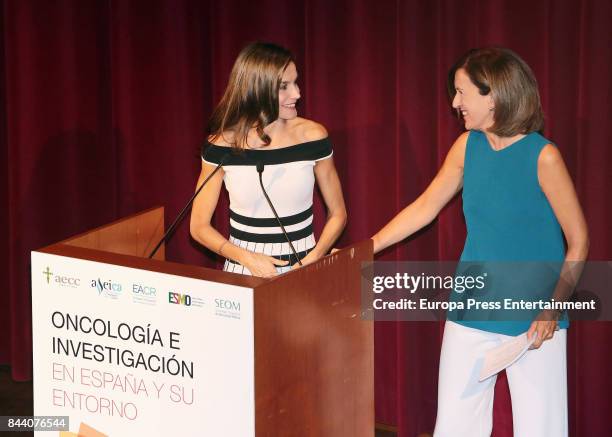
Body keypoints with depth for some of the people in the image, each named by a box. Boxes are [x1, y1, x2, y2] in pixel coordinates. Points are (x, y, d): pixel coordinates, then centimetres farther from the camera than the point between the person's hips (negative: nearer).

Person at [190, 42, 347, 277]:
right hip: (244, 271, 0)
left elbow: (338, 214, 9)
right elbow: (199, 226, 2)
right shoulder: (222, 144, -5)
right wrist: (247, 258, -12)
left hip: (303, 267, 1)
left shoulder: (313, 136, -2)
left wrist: (314, 258, -8)